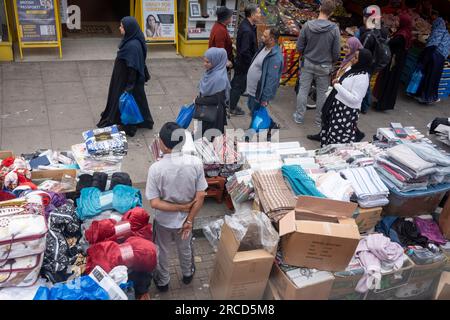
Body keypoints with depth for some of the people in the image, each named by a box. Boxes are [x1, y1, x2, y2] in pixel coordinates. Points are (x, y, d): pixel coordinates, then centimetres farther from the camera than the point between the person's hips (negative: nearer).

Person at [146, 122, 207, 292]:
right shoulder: (195, 162, -22)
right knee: (185, 248, 31)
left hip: (164, 220, -2)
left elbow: (154, 203, -24)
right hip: (185, 219, 2)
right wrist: (189, 220, -6)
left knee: (162, 251, 27)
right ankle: (187, 274, 56)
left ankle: (163, 281, 50)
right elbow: (200, 197, -16)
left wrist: (181, 207, -15)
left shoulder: (156, 168, -28)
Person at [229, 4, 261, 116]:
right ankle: (232, 108, 22)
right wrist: (252, 64, -17)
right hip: (244, 64, -9)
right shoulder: (247, 30, -29)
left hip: (240, 61, 9)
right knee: (239, 86, 7)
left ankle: (231, 103, 38)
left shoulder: (246, 24, 2)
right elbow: (245, 51, -29)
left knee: (235, 83, 22)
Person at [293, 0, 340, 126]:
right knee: (322, 93, 11)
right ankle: (319, 120, 22)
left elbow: (299, 47, -5)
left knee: (303, 90, 13)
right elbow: (336, 52, -10)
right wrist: (332, 61, 12)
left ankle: (299, 117, 22)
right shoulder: (334, 29, -16)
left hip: (308, 64, 1)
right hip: (324, 66, -1)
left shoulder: (307, 25, -13)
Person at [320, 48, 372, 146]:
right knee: (329, 131, 19)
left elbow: (354, 99, -26)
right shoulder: (352, 68, 7)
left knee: (339, 138, -5)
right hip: (337, 106, 9)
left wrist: (337, 86, -22)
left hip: (347, 110, -9)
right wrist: (337, 81, 1)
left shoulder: (362, 77, -21)